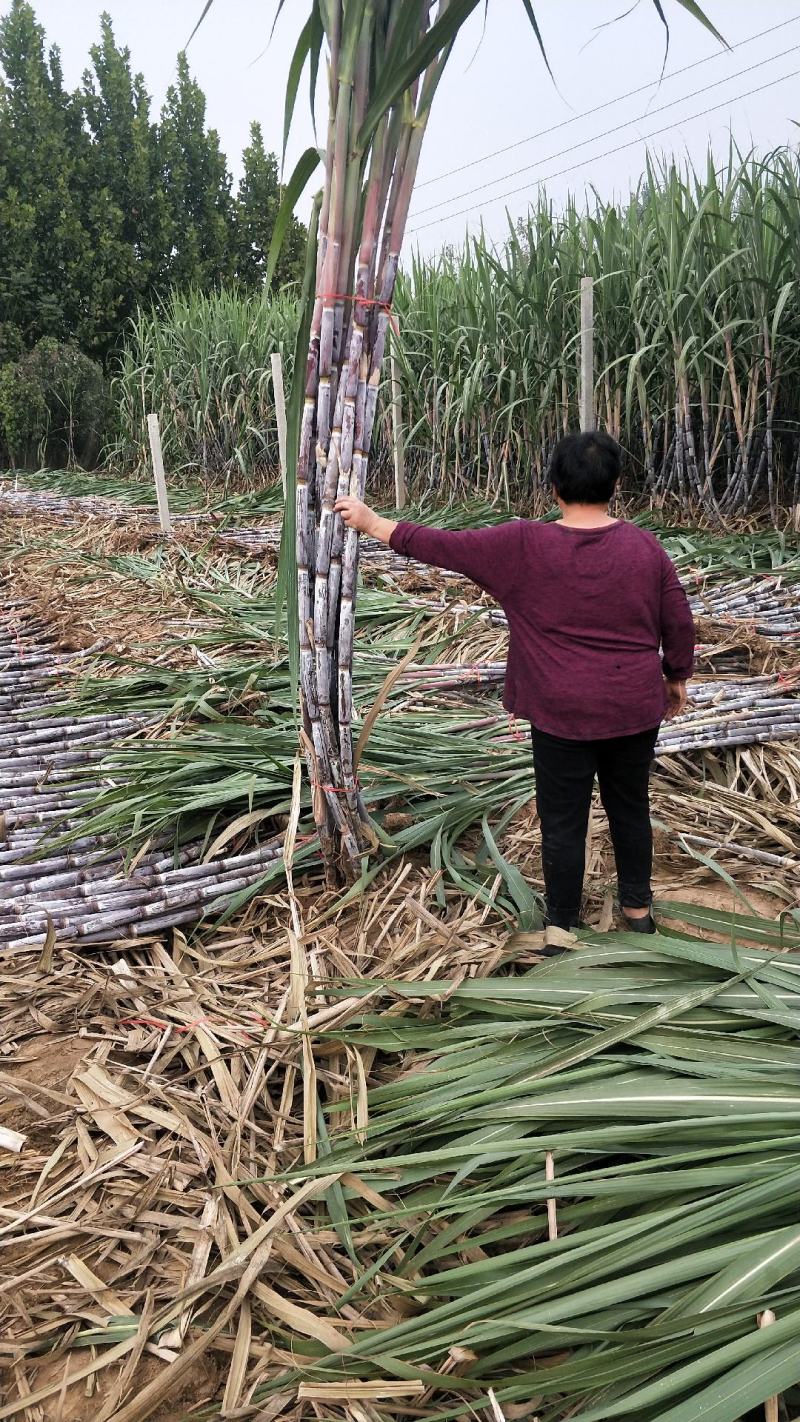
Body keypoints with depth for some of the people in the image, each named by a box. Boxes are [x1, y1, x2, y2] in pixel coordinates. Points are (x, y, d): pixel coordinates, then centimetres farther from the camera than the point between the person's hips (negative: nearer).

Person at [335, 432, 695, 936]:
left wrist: (372, 521, 4)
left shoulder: (523, 545, -13)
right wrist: (677, 677, 20)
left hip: (563, 714, -3)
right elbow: (679, 623, 2)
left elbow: (444, 546, -8)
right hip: (636, 708, 4)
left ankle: (563, 925, 23)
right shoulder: (645, 546, -5)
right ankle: (638, 908, 36)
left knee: (564, 823, 10)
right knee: (631, 809, 20)